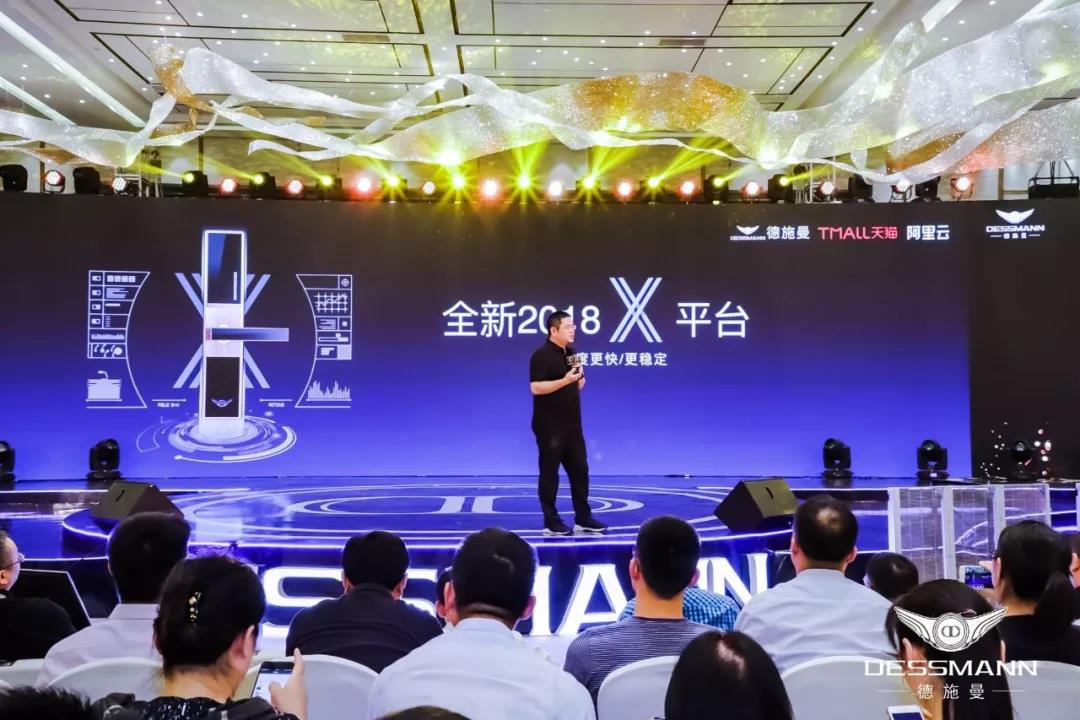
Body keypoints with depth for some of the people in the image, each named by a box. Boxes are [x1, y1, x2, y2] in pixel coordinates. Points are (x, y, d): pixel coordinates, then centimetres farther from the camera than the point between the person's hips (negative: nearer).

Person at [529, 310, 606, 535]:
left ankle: (583, 519, 18)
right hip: (549, 426, -8)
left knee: (580, 470, 9)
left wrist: (579, 377, -3)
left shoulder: (571, 354, 13)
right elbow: (535, 388, -21)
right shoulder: (541, 355, -12)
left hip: (572, 424, 8)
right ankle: (551, 522, 9)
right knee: (550, 473, 1)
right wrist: (565, 380, -25)